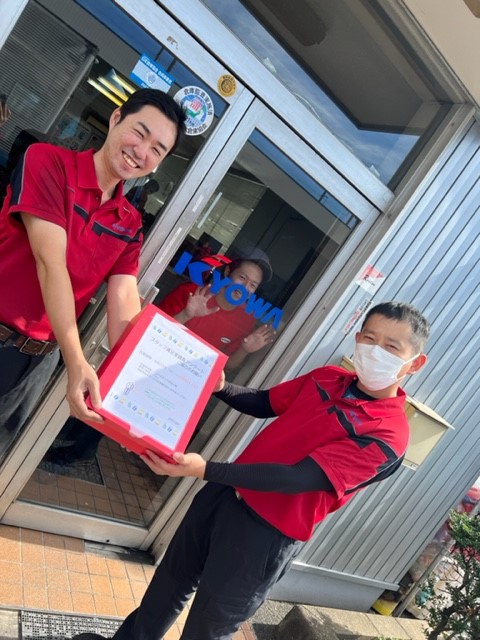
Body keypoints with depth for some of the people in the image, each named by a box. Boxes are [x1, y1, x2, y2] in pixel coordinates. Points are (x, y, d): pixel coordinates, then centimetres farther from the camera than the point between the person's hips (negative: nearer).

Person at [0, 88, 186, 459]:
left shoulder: (130, 225, 4)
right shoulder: (49, 162, -11)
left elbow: (124, 301, -5)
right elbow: (51, 263, -20)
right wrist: (77, 362, -28)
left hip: (41, 357, 5)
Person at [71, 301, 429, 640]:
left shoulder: (389, 433, -22)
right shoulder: (326, 378, -1)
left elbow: (298, 478, -30)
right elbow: (262, 404, 13)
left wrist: (204, 470, -35)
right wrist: (219, 385, -5)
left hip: (268, 538, -6)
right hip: (226, 496, 7)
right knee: (172, 581, 27)